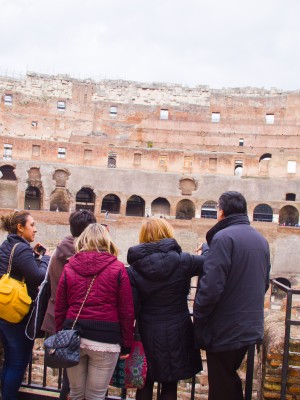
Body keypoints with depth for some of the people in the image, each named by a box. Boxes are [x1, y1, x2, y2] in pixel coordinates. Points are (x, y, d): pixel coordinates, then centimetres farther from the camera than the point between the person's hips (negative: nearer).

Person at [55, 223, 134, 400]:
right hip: (104, 339, -2)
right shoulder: (117, 267, -2)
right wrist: (126, 344, 5)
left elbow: (60, 308, 7)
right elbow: (126, 311, -3)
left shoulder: (69, 267, 5)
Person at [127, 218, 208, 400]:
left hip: (148, 334, 1)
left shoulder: (134, 268, -9)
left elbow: (132, 309, -9)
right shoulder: (182, 261, -11)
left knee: (145, 384, 18)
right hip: (176, 333, 0)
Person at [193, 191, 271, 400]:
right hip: (252, 327, 8)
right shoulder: (261, 240, 8)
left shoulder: (223, 237, -17)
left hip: (225, 331, -8)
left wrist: (198, 319, -11)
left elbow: (211, 286, -23)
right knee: (231, 381, 24)